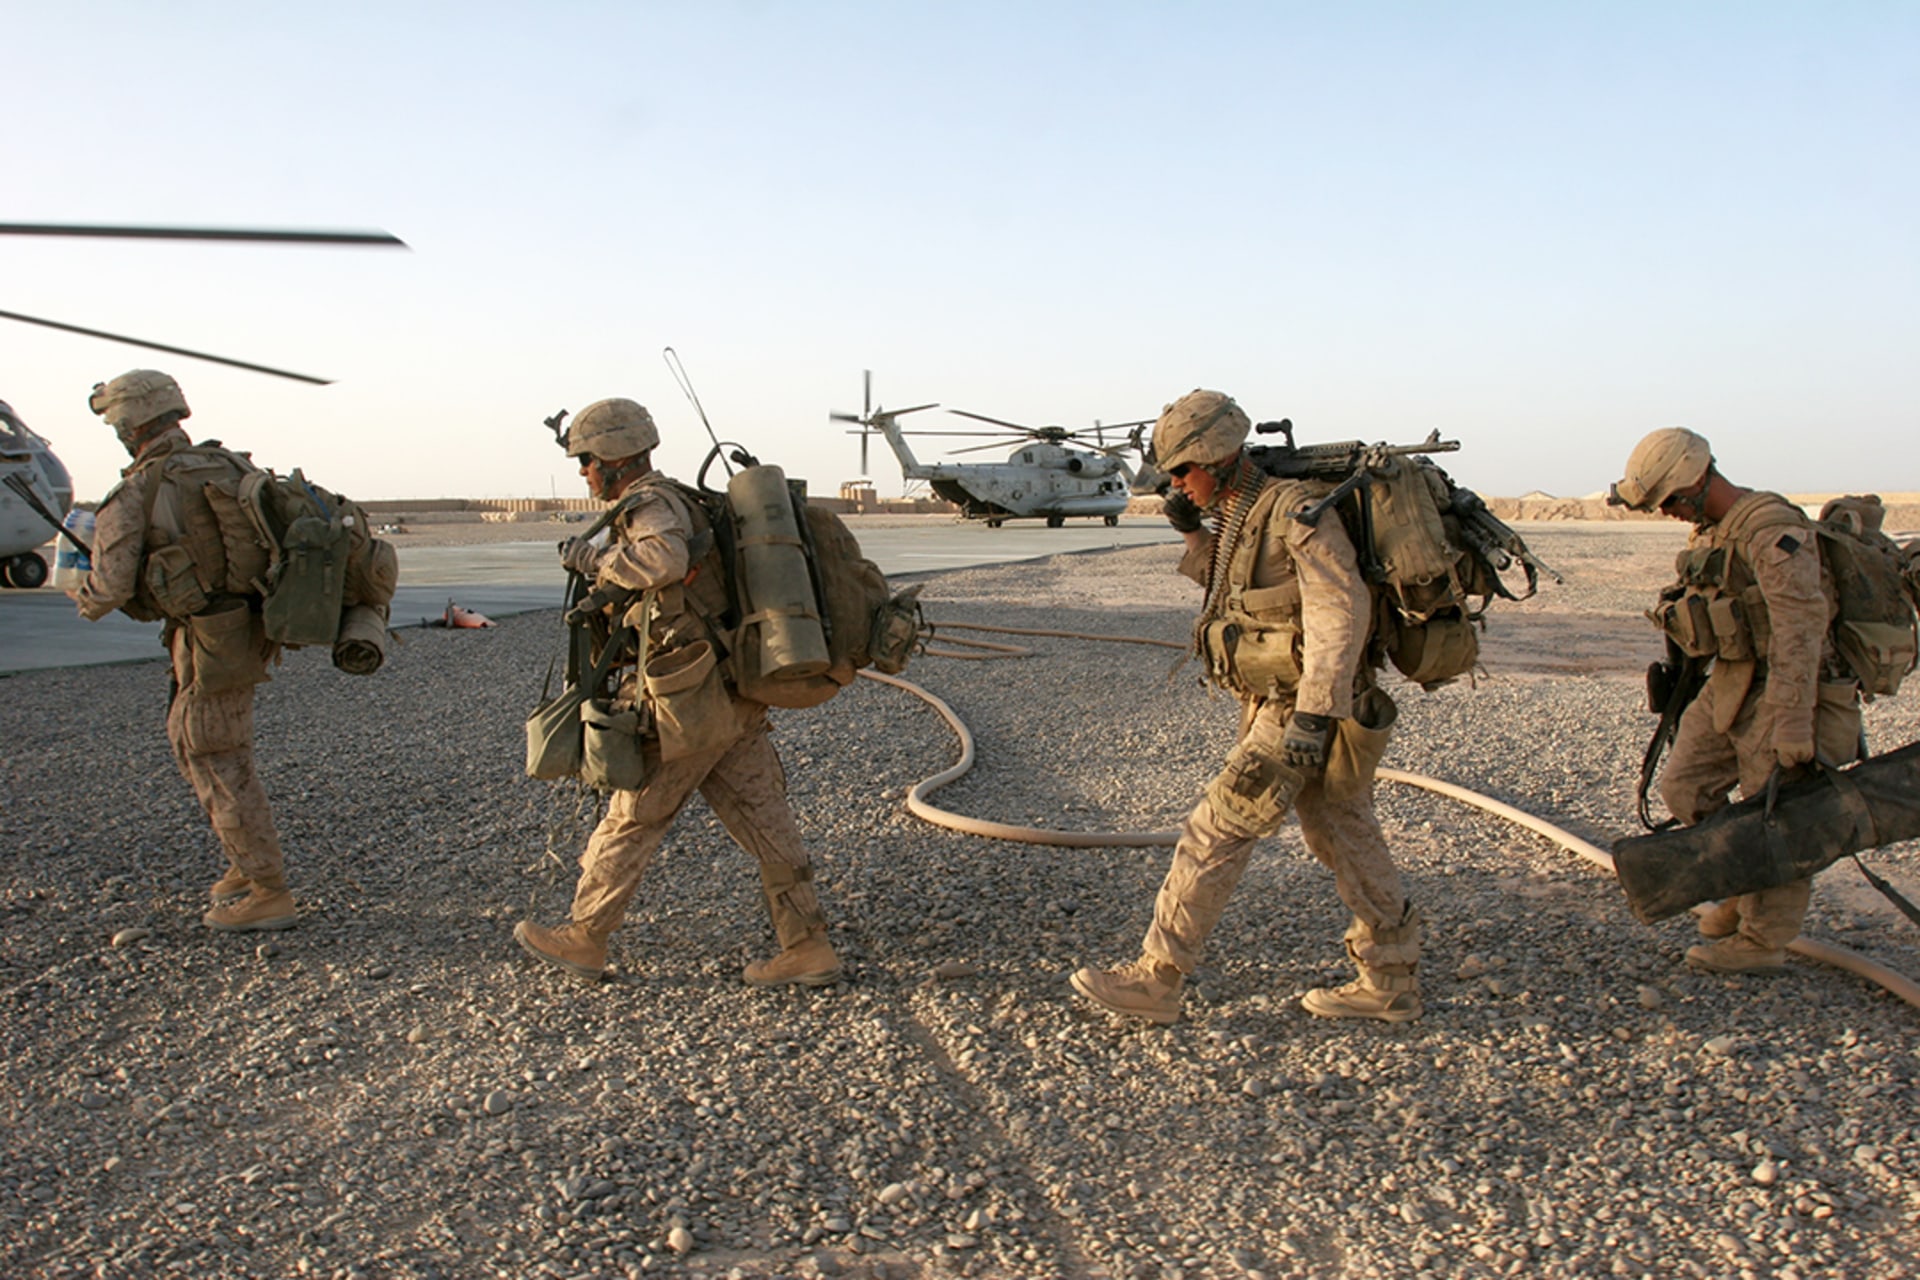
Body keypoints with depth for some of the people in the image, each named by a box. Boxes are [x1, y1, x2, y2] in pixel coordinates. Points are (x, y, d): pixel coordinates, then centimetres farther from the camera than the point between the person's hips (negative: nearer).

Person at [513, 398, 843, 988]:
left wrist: (593, 557, -19)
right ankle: (807, 948, 9)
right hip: (734, 699, 9)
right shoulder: (672, 503, 19)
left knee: (631, 820, 6)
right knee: (763, 821, 7)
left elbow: (666, 559, -33)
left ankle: (582, 940, 21)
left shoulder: (650, 504, -11)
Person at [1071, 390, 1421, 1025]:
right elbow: (1232, 588, 27)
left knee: (1214, 835, -6)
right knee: (1347, 840, 15)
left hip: (1299, 711, -9)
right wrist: (1192, 533, 11)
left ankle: (1154, 979, 3)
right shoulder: (1239, 516, 11)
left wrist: (1313, 712, -31)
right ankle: (1391, 983, 27)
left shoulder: (1296, 509, -17)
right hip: (1280, 706, 10)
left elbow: (1340, 610, -25)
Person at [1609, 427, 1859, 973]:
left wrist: (1792, 727, -31)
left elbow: (1800, 631, -27)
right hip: (1727, 686, 9)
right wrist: (1682, 696, 22)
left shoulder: (1772, 530, -21)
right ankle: (1746, 886, 26)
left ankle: (1762, 938, 14)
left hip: (1779, 694, -9)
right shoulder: (1708, 531, 9)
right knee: (1684, 789, 8)